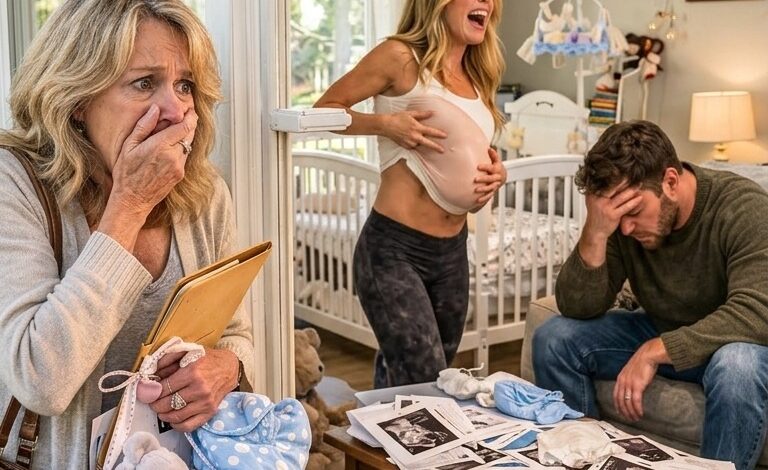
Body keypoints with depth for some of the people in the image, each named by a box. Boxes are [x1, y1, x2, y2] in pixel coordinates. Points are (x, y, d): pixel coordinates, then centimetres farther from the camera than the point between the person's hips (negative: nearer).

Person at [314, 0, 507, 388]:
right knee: (427, 384, -11)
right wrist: (386, 123, -17)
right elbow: (324, 109, -2)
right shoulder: (401, 57, -7)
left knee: (401, 380, 15)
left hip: (453, 251, 7)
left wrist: (496, 172, 1)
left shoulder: (478, 78, 12)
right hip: (394, 249, -7)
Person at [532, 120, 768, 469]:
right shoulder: (621, 219, -15)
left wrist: (654, 351, -37)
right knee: (552, 338, -10)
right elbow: (577, 309, -16)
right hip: (661, 333, 5)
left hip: (733, 342, -4)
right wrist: (595, 233, -32)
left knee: (735, 367, -39)